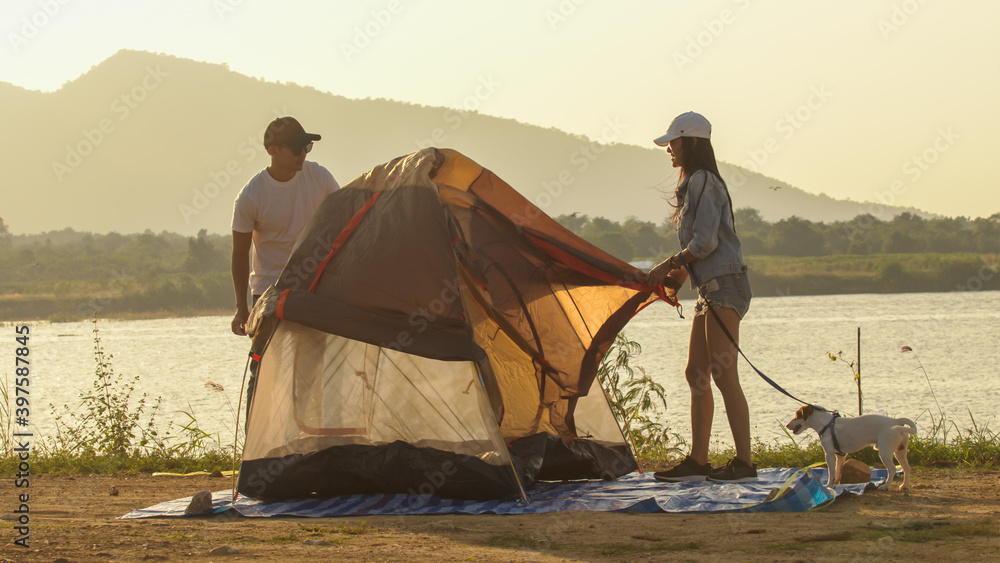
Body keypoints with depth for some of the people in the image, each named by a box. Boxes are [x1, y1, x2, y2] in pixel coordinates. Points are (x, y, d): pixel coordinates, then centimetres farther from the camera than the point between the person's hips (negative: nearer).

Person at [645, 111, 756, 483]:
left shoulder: (702, 181, -10)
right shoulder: (694, 184, 20)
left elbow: (705, 241, -17)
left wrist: (670, 264, -7)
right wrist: (680, 271, 13)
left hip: (724, 285, -10)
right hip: (710, 288, 10)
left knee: (723, 375, -12)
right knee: (696, 374, 8)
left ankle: (744, 462, -11)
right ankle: (697, 462, 10)